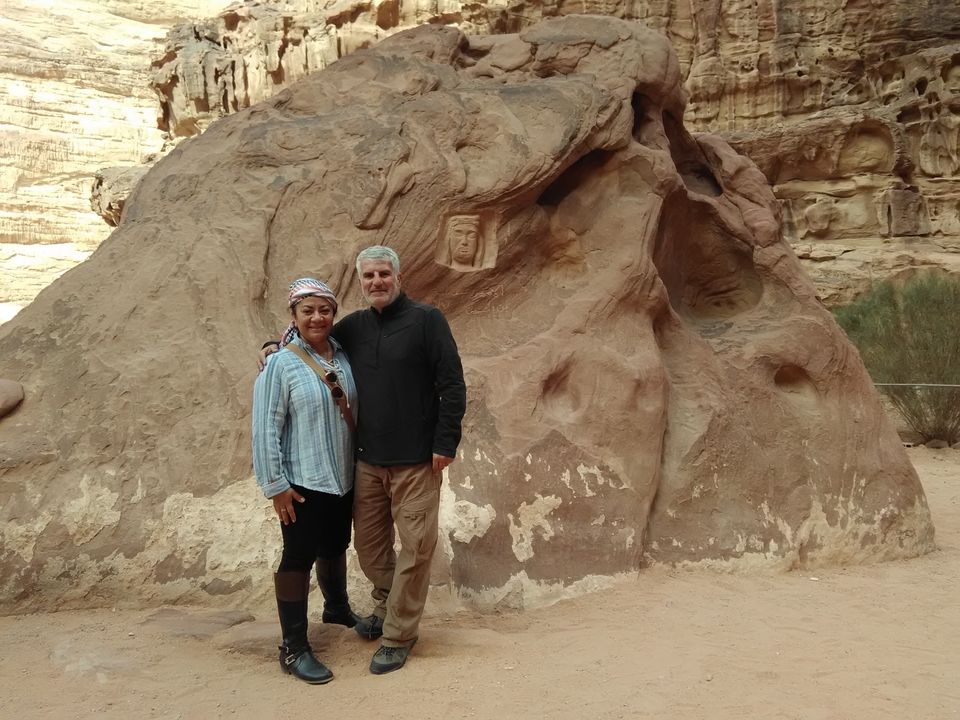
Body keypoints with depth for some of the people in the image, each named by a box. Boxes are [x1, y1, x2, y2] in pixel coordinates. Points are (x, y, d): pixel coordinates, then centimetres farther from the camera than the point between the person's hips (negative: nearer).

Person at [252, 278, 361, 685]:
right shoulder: (280, 365, -13)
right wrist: (275, 484, -15)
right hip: (302, 483, -5)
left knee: (335, 549, 23)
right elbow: (266, 429, -13)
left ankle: (337, 608, 48)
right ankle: (294, 649, 13)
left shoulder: (344, 358, 2)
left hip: (344, 478, 6)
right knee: (299, 558, 2)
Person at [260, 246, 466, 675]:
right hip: (369, 461, 5)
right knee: (369, 543, 14)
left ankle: (398, 634, 15)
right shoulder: (353, 327, 9)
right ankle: (386, 608, 37)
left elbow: (452, 384, -9)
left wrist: (446, 442, -13)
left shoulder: (426, 319, -5)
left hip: (417, 461, -5)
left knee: (415, 547, 1)